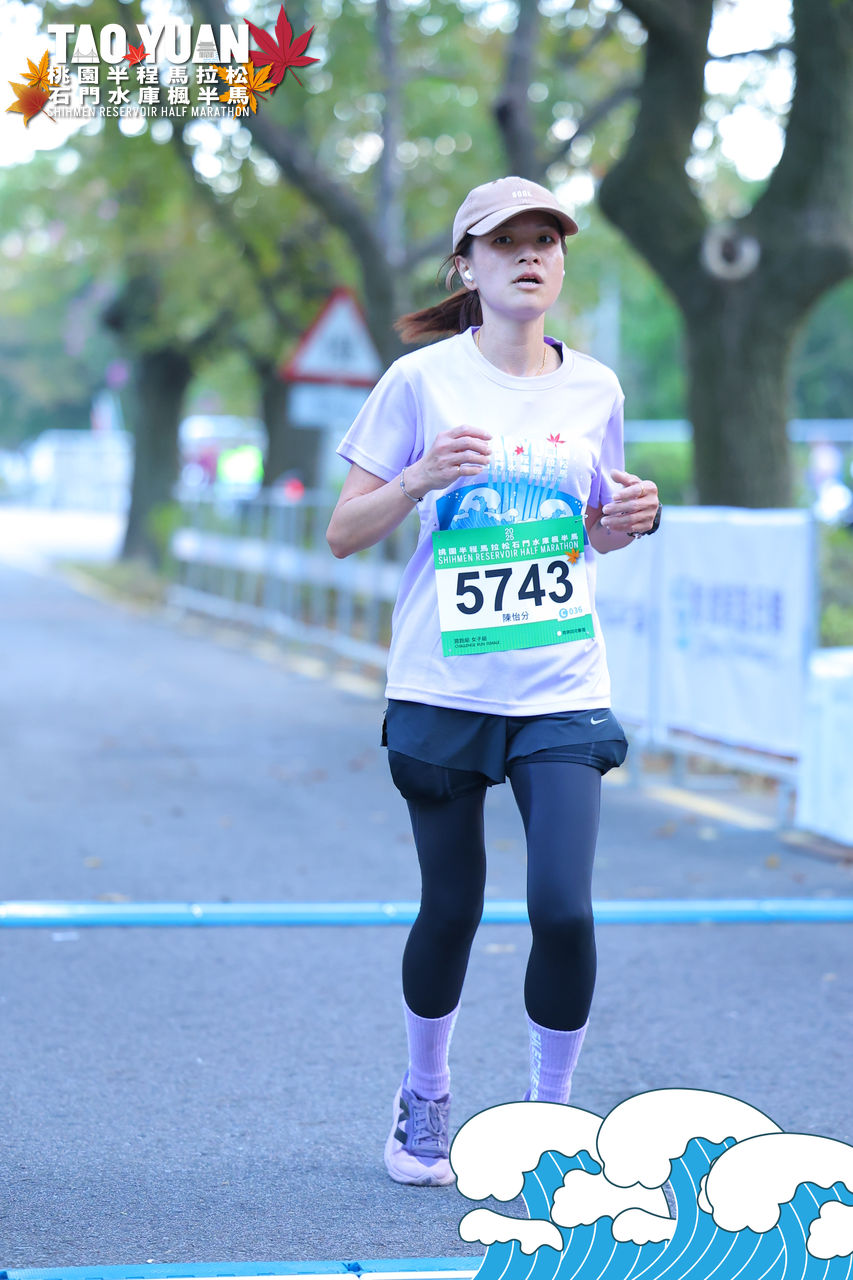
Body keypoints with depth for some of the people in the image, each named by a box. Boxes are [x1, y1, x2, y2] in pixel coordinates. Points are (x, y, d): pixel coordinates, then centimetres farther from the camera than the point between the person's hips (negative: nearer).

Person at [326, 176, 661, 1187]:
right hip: (443, 687, -2)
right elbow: (344, 534, -2)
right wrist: (421, 478, -19)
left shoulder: (593, 389, 7)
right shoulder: (421, 381, -3)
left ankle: (549, 1112, 12)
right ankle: (424, 1100, 32)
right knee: (451, 912, 6)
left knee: (563, 910, -11)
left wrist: (632, 519, -2)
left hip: (563, 689, 2)